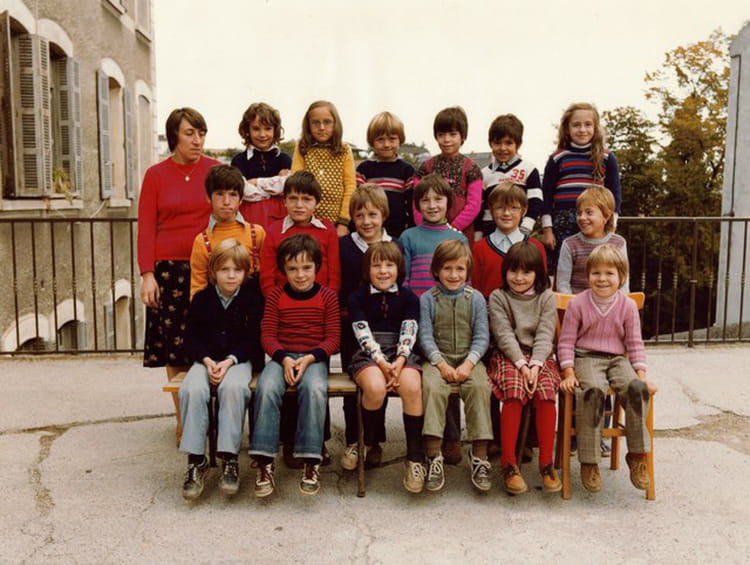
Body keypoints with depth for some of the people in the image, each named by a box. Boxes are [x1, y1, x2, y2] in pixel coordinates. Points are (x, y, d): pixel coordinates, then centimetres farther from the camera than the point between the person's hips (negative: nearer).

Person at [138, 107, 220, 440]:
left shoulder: (217, 171, 4)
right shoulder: (155, 175, 6)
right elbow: (146, 228, 3)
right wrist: (147, 274, -5)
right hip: (169, 269, 1)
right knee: (175, 348, 3)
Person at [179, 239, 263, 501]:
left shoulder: (252, 299, 0)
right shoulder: (201, 299, 5)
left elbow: (253, 340, -2)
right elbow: (191, 336, 6)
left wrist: (229, 361, -16)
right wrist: (207, 361, -12)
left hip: (238, 360, -2)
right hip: (206, 359, 2)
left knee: (233, 387, -34)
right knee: (192, 389, -29)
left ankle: (230, 459, -26)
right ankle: (196, 459, -20)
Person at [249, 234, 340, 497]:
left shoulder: (327, 296, 5)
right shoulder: (276, 296, 9)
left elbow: (333, 338, 2)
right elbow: (267, 335, 4)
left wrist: (310, 358, -15)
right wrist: (284, 359, -14)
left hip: (314, 358, -1)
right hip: (282, 357, 1)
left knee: (315, 388, -34)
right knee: (266, 388, -30)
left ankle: (311, 462, -25)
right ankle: (264, 462, -23)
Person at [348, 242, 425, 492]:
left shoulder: (408, 297, 11)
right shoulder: (358, 298, 7)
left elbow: (408, 333, 0)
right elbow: (364, 335, -4)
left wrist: (399, 363, -18)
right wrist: (382, 363, -18)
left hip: (400, 353, 2)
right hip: (368, 354, -1)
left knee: (412, 388, -30)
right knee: (375, 388, -34)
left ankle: (414, 457, -17)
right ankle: (366, 443, -4)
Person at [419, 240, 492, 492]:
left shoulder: (475, 298, 7)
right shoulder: (427, 299, 5)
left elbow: (482, 337, 2)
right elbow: (425, 336, -1)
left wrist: (469, 363, -13)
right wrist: (441, 364, -14)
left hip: (469, 358, 1)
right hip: (437, 359, -1)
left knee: (480, 387, -29)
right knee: (432, 387, -31)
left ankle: (479, 456, -19)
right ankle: (433, 456, -24)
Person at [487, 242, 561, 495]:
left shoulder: (546, 297, 10)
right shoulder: (498, 297, 6)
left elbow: (545, 334, -1)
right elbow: (504, 335, -5)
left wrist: (535, 364, -17)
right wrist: (521, 363, -18)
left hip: (539, 357, 2)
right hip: (508, 356, -1)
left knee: (545, 393, -27)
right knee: (514, 391, -30)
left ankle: (546, 463, -16)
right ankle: (508, 464, -22)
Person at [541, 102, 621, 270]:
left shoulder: (607, 159, 9)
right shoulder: (557, 159, 8)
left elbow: (614, 196, 10)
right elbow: (546, 196, 7)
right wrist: (547, 229, 2)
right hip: (562, 226, 0)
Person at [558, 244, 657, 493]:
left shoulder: (628, 306, 5)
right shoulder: (578, 304, -1)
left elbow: (635, 344, 9)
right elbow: (566, 342, 1)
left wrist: (642, 376, -3)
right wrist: (569, 373, -10)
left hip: (617, 359, 3)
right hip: (586, 358, -2)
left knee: (636, 388, -28)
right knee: (592, 391, -34)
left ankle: (637, 455, -11)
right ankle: (588, 461, -22)